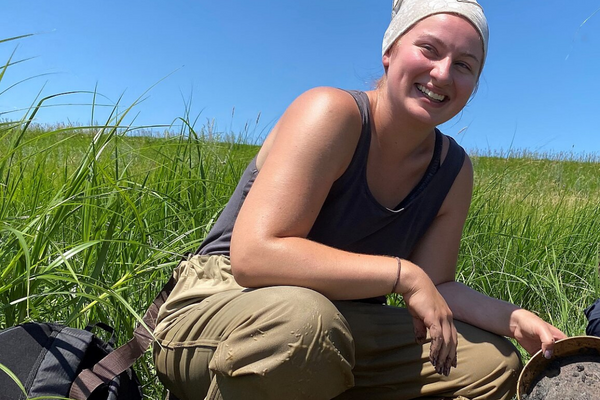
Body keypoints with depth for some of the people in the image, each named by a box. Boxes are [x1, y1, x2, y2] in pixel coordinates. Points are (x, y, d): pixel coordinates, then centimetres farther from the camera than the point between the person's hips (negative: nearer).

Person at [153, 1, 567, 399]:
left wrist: (514, 319, -14)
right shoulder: (332, 112, -20)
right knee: (306, 321, -40)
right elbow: (253, 255, -30)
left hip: (338, 322, 6)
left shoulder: (453, 170, 0)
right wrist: (404, 275, -28)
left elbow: (434, 287, 3)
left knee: (496, 365, 0)